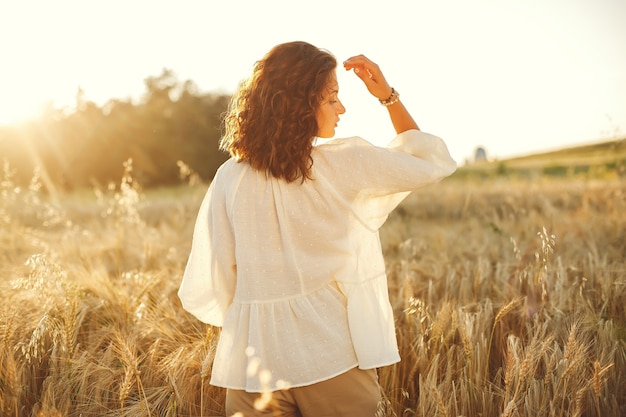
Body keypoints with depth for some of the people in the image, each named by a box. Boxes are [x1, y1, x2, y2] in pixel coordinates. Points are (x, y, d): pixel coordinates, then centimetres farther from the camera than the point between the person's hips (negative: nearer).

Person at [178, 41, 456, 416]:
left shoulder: (230, 179, -4)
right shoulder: (347, 163, -11)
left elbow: (209, 289, -2)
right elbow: (433, 161, 6)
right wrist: (389, 97, 8)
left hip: (255, 361, 2)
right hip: (335, 358, -2)